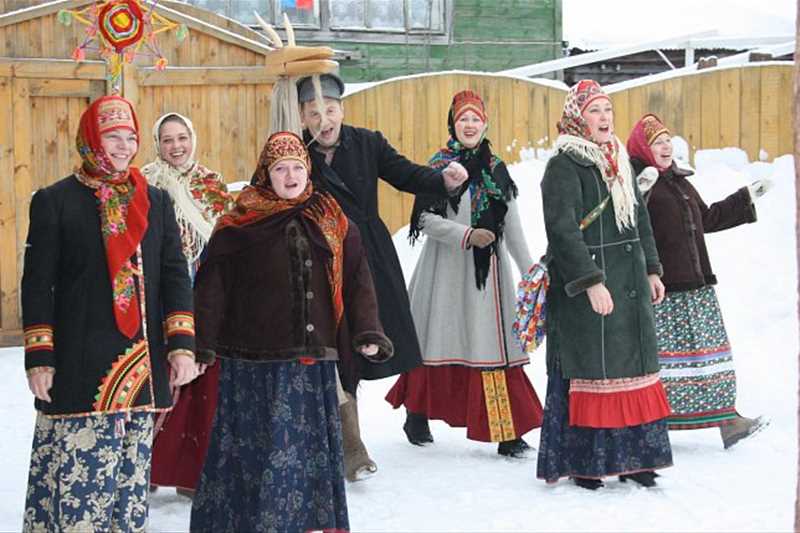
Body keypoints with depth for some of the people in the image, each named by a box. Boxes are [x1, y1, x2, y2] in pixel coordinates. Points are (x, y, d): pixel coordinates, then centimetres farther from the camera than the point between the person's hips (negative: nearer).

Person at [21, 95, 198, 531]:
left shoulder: (156, 201, 13)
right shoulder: (55, 201, 1)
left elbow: (175, 275, 12)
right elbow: (37, 284, 0)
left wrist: (182, 344, 2)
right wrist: (38, 357, -6)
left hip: (143, 364, 4)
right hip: (78, 366, -4)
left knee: (131, 473, 8)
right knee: (75, 473, -7)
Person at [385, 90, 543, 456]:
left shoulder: (496, 169, 12)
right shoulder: (439, 165, 0)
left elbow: (512, 225, 15)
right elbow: (425, 219, -7)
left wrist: (528, 267, 13)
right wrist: (466, 235, -18)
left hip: (488, 269, 3)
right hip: (447, 269, -3)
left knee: (493, 344, -2)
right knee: (439, 342, 3)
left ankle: (506, 430, -4)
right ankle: (417, 416, 21)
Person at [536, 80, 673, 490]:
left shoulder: (619, 162, 15)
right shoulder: (563, 167, -11)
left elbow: (640, 220, 22)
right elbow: (563, 231, -19)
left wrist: (651, 270, 19)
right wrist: (591, 282, -24)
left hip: (629, 285, 8)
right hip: (585, 291, -8)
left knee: (632, 368, 9)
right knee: (588, 371, -3)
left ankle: (632, 458, 17)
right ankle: (581, 463, 5)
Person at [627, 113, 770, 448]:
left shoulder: (678, 180, 20)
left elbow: (706, 218, 32)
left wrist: (747, 198, 36)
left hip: (695, 284, 8)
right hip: (659, 288, -8)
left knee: (710, 347, 6)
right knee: (654, 356, -4)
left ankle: (725, 419, 9)